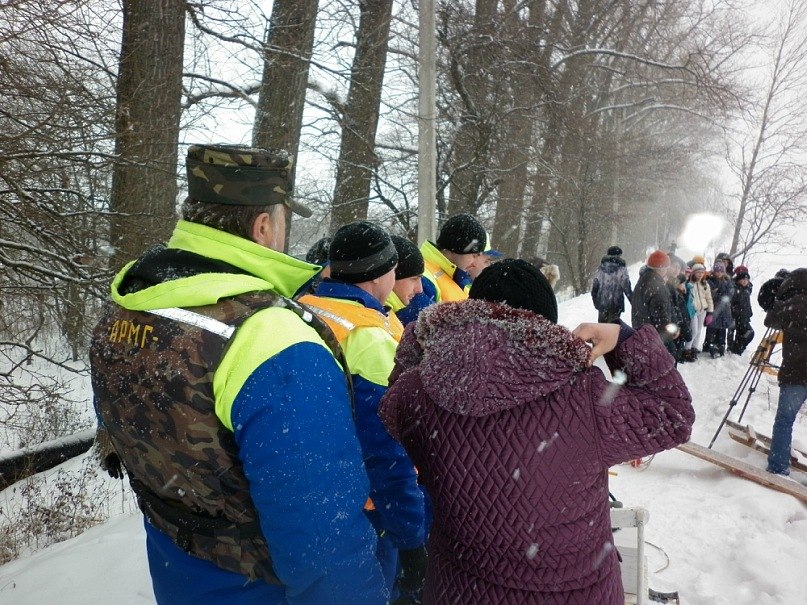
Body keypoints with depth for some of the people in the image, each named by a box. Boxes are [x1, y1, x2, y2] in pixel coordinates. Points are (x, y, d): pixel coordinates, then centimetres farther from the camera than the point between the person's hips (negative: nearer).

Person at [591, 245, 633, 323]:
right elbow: (627, 288, -9)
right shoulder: (621, 269, -10)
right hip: (616, 305, -3)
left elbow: (594, 286, 5)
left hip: (602, 304, 4)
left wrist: (596, 302, 16)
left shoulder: (600, 268, 1)